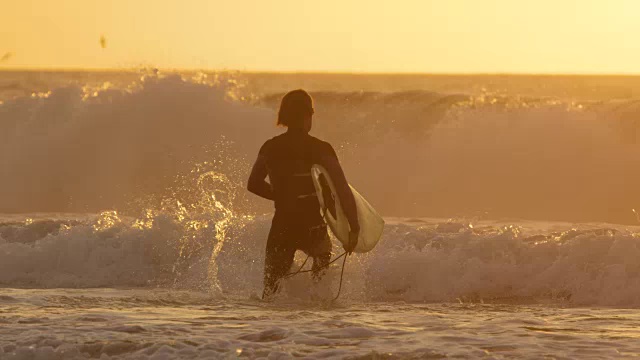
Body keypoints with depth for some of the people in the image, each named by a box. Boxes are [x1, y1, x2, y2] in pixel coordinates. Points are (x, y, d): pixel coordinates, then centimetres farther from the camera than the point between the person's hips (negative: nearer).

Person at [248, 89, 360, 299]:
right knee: (323, 257, 33)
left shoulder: (270, 148, 2)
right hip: (311, 228, -2)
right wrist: (354, 229, -6)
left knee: (272, 289, 12)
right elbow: (343, 191, -13)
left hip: (280, 228, 2)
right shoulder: (320, 150, -9)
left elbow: (254, 184, 17)